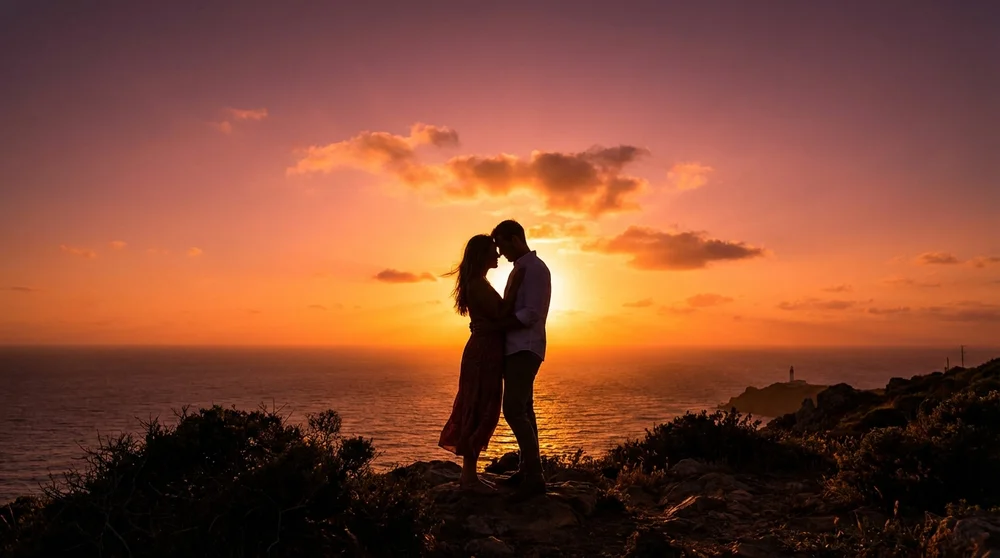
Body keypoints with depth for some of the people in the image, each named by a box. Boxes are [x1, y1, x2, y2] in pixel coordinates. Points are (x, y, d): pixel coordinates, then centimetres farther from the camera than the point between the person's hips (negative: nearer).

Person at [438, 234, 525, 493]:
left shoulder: (477, 284, 18)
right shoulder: (479, 284, -14)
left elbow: (497, 313, 21)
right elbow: (501, 315, -18)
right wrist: (515, 286, -16)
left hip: (483, 351, 10)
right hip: (484, 352, -10)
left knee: (479, 412, 12)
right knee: (481, 413, -6)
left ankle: (469, 473, 19)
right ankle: (469, 476, 1)